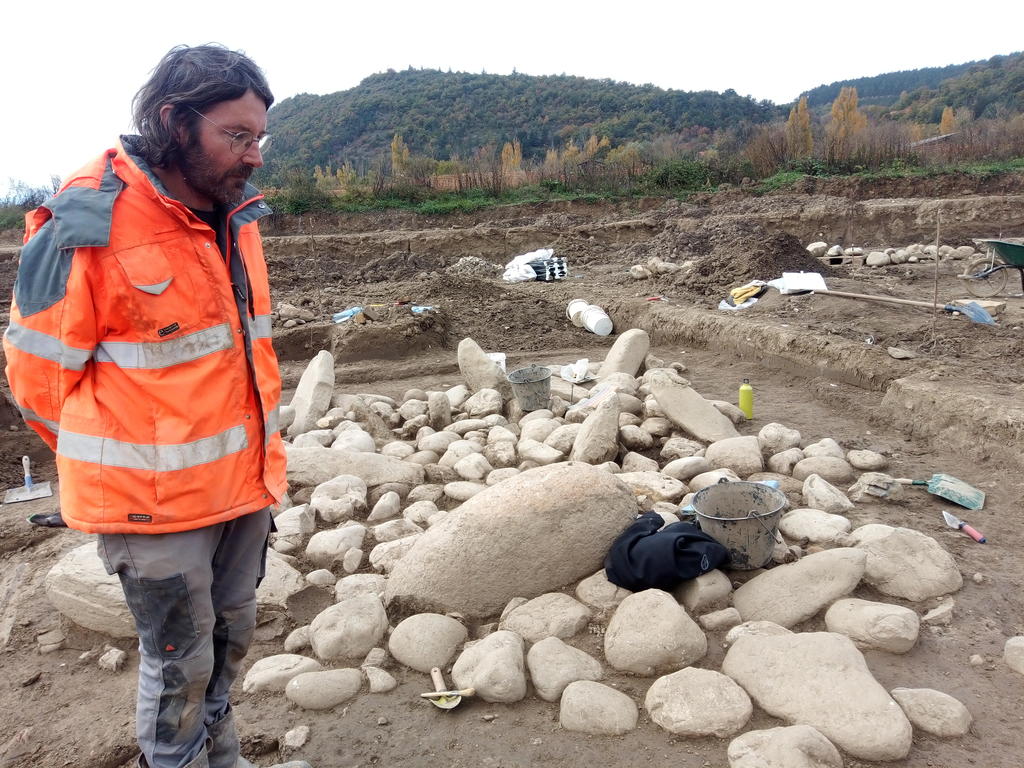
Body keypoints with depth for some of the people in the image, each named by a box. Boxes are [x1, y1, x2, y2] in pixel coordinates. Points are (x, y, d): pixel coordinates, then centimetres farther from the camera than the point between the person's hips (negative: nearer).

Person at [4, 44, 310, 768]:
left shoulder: (236, 215, 3)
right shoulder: (87, 230, -19)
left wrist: (262, 455, 14)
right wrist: (118, 465, 1)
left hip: (242, 484, 7)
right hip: (154, 503, -6)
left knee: (230, 640, 22)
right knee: (181, 660, 10)